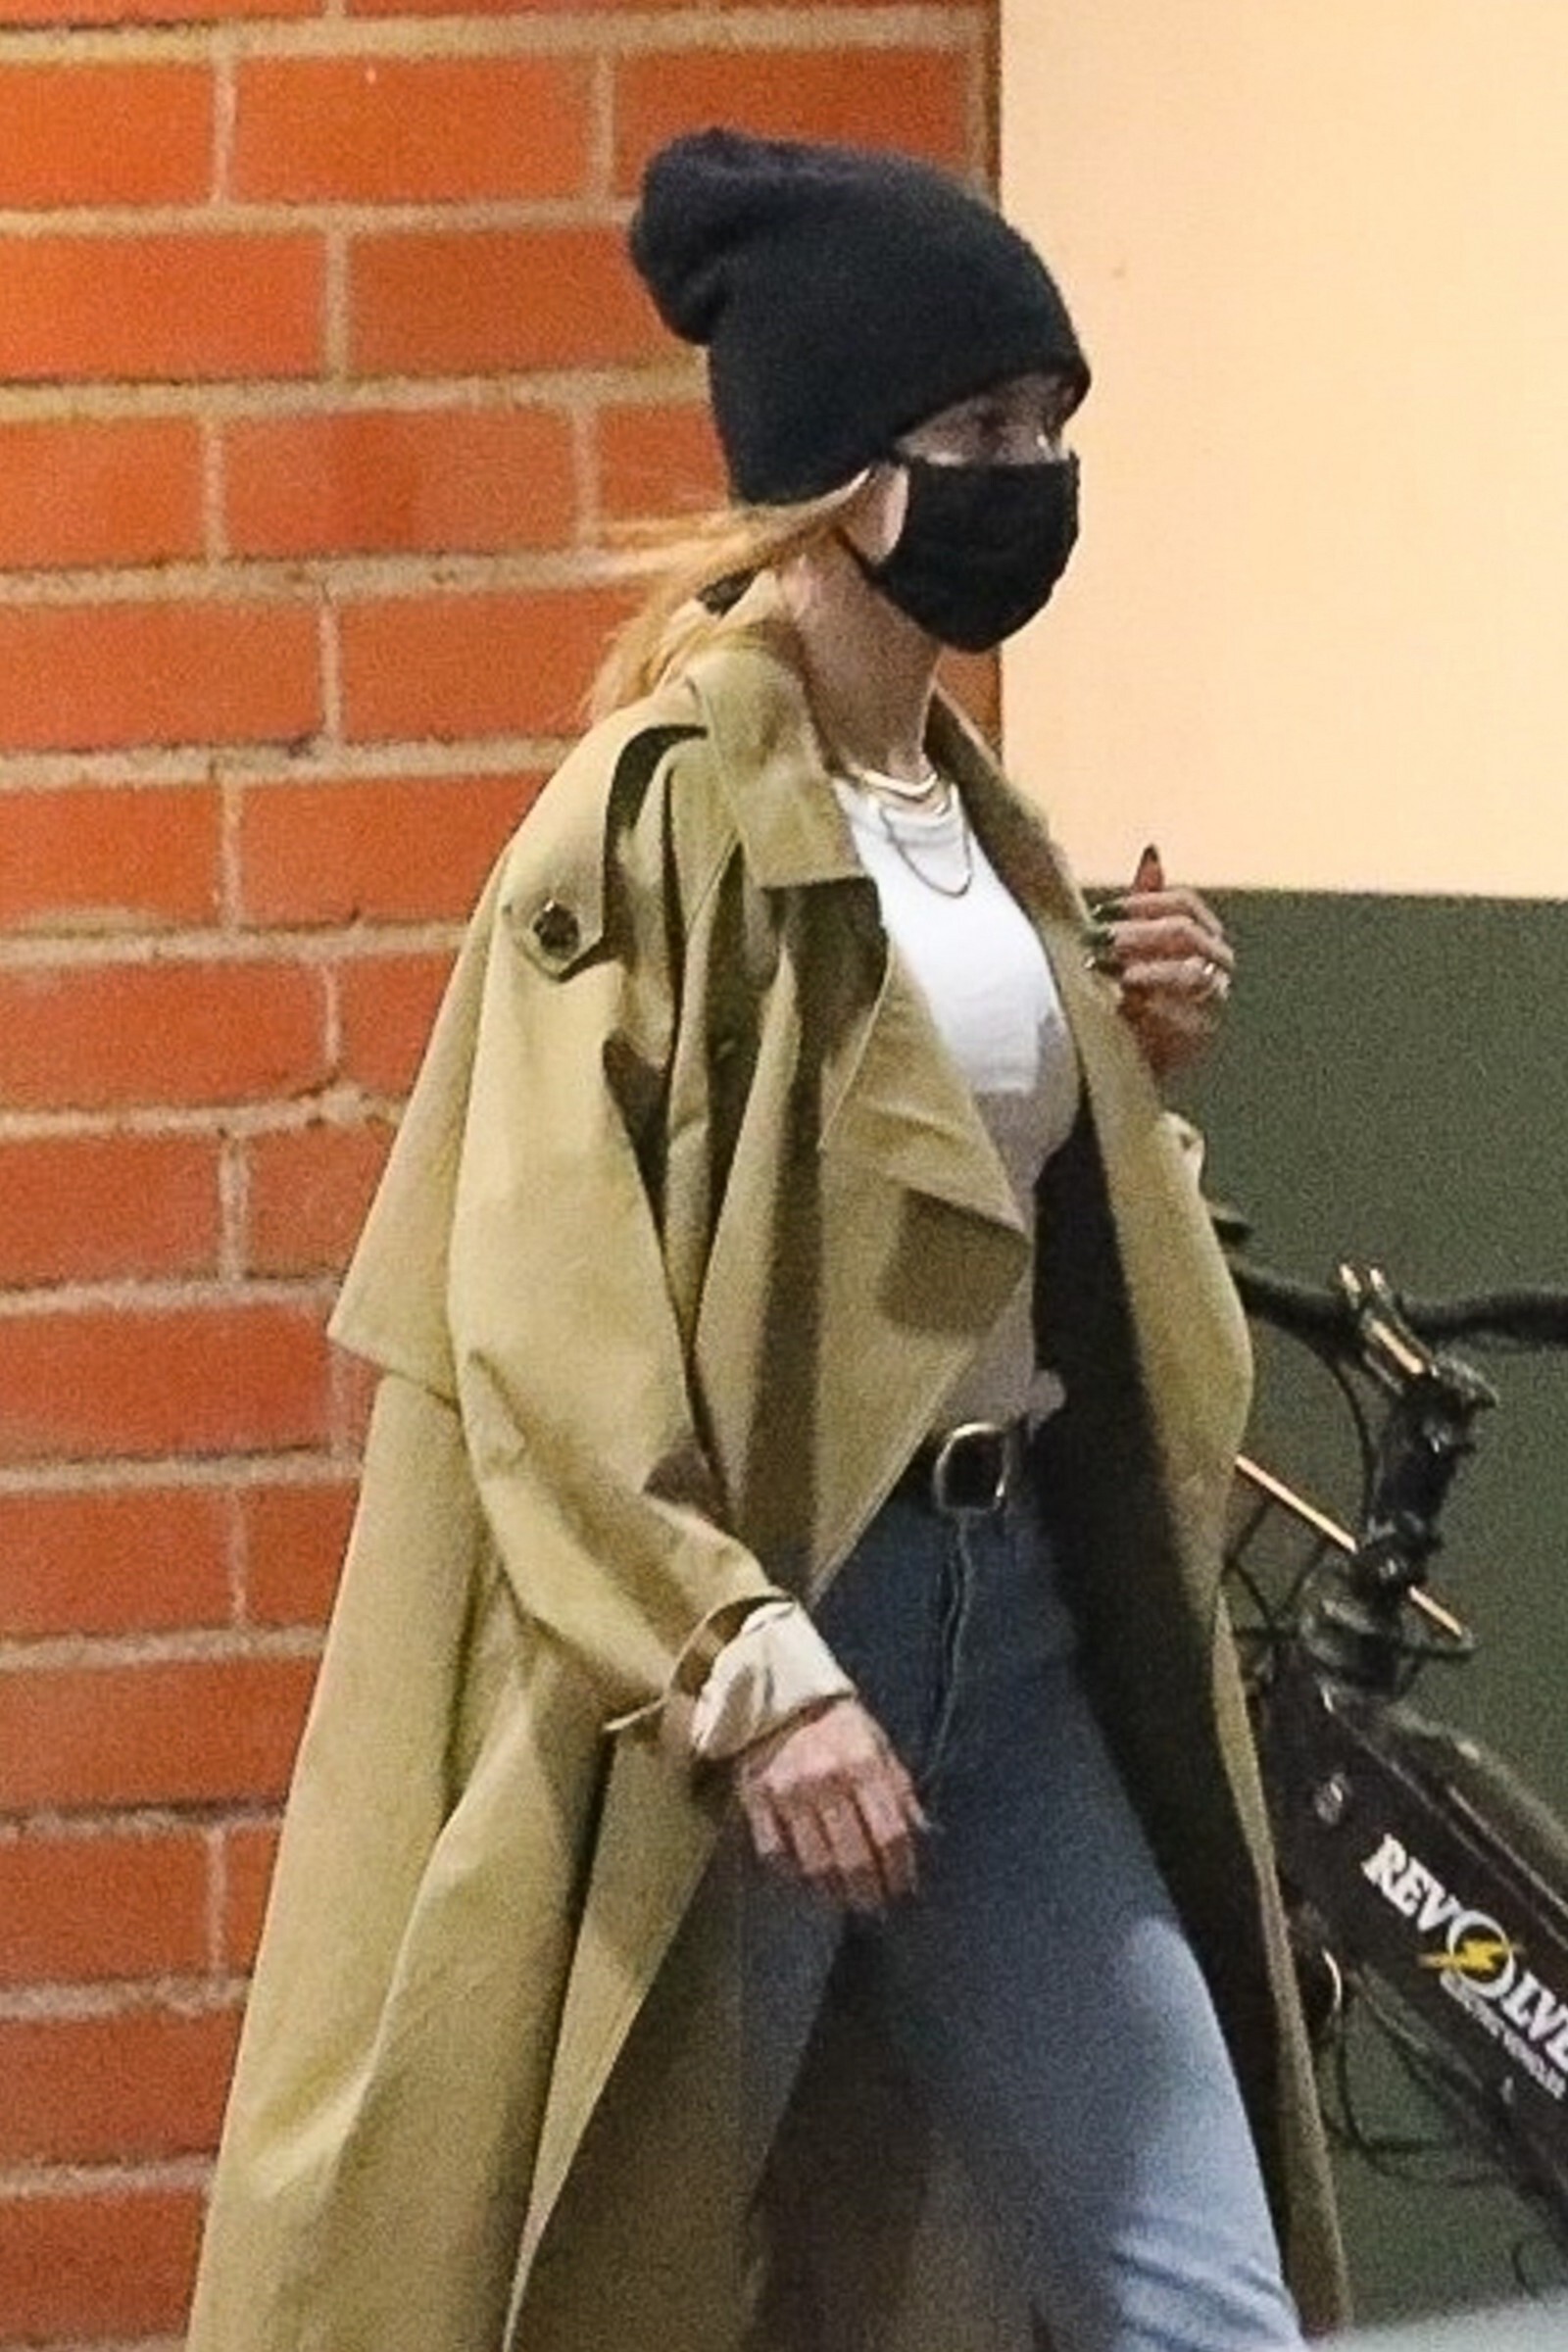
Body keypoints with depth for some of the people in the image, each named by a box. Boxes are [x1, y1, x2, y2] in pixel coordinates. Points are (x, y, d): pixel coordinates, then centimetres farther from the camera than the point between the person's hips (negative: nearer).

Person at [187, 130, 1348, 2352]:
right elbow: (550, 1303, -18)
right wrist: (750, 1669, -24)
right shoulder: (666, 812, -12)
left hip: (1013, 1601, 8)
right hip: (753, 1617, -8)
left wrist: (1131, 1067, 6)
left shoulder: (984, 820, 13)